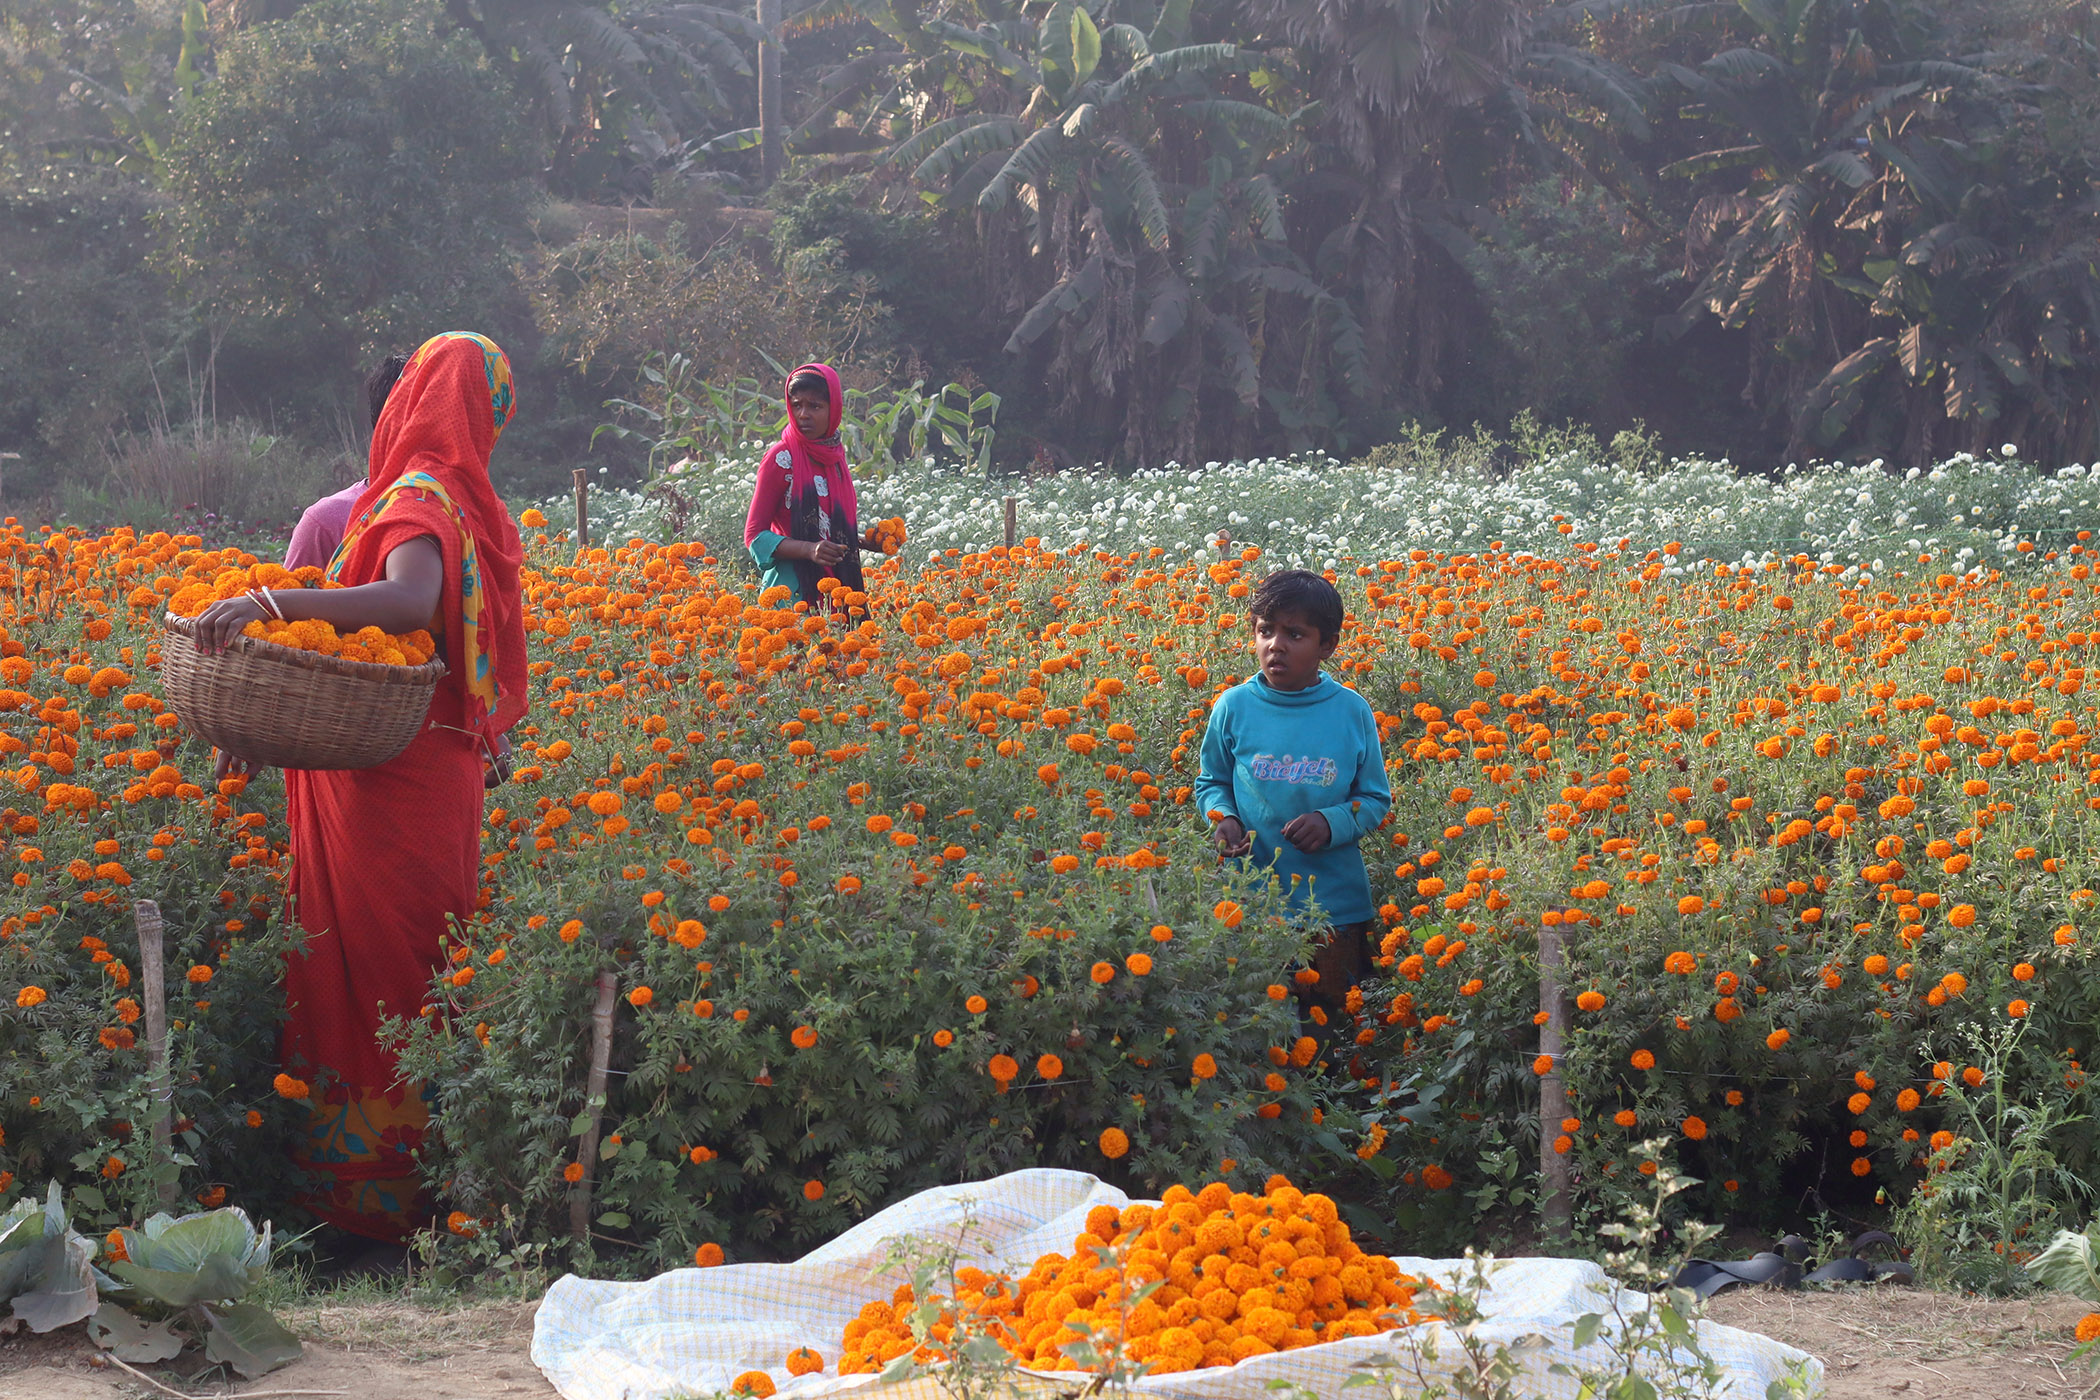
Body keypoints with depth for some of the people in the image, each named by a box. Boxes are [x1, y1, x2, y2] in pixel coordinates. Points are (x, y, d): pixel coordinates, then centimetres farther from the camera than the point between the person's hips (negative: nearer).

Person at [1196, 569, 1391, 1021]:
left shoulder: (1352, 712, -2)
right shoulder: (1234, 707, -2)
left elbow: (1376, 799, 5)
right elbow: (1211, 783, 11)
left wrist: (1332, 823, -14)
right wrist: (1224, 818, -10)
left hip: (1335, 902, 0)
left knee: (1331, 1017, 10)